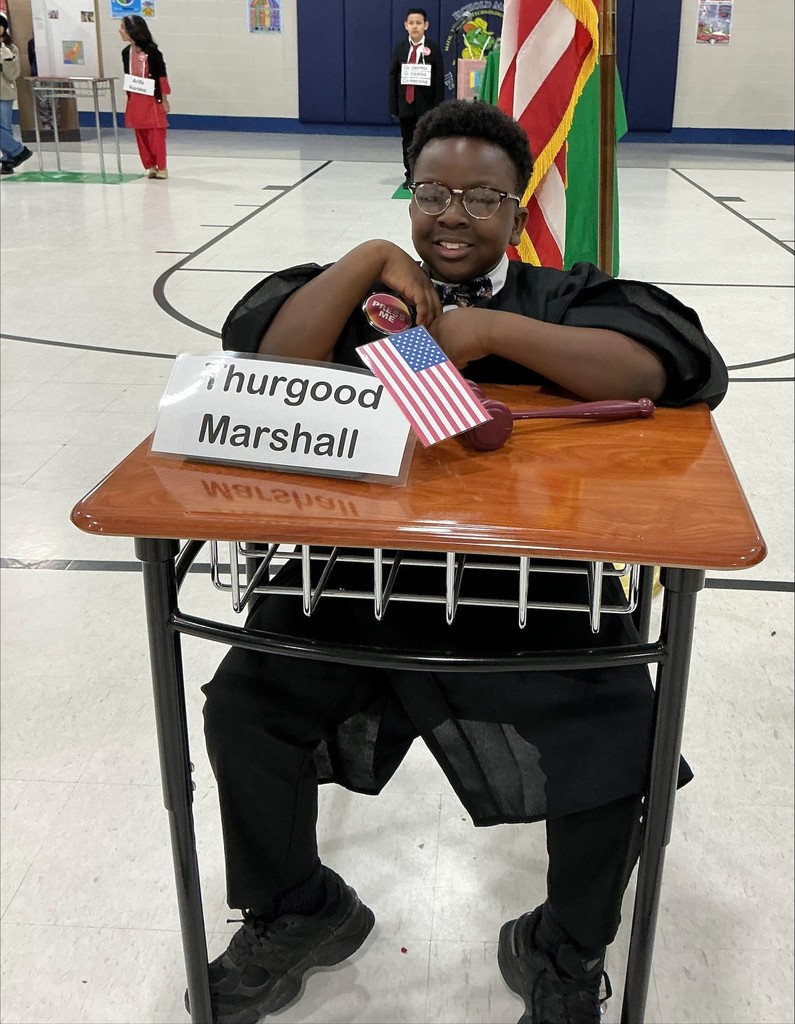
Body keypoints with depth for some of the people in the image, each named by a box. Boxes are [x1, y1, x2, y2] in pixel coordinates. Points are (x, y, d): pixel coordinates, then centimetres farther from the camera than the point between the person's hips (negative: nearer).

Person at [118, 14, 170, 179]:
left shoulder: (151, 50, -11)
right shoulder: (126, 52, 6)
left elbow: (162, 75, -8)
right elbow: (127, 77, 14)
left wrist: (164, 99, -7)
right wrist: (129, 98, 13)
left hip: (151, 99, -6)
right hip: (135, 100, 6)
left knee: (156, 134, -2)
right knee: (141, 135, 7)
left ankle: (161, 168, 8)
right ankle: (150, 166, 17)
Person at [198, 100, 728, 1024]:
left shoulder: (562, 297, 7)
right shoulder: (364, 290, 14)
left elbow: (677, 367, -13)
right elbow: (263, 361, -3)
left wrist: (493, 331, -17)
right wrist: (370, 259, -10)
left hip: (530, 583, -1)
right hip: (360, 572, 2)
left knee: (621, 747, -17)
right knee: (242, 709, -12)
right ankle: (294, 911, 20)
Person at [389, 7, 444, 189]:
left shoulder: (433, 49, -4)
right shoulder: (400, 48, 5)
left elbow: (439, 80, -5)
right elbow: (393, 77, 5)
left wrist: (438, 107, -11)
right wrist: (393, 105, -1)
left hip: (425, 105, -3)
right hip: (405, 103, 3)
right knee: (407, 140, 9)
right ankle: (410, 176, 19)